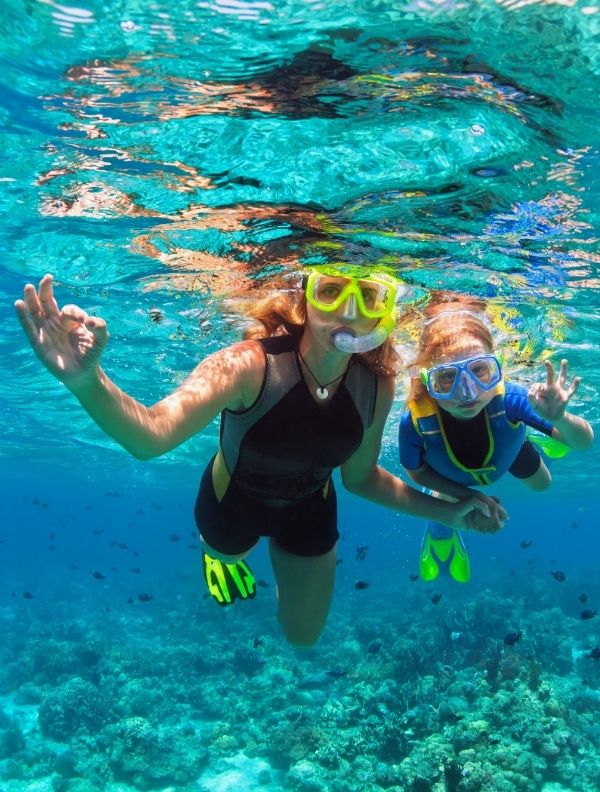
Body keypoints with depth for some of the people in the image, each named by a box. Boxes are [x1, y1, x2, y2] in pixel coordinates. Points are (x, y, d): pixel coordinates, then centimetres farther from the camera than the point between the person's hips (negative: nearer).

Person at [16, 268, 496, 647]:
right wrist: (87, 381, -74)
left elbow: (361, 477, -7)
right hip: (234, 501, -3)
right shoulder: (249, 365, -40)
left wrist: (443, 511, -11)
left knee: (304, 635, 24)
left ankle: (283, 553, 51)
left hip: (309, 511, 3)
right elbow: (151, 436, -55)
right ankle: (221, 554, 68)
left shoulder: (376, 386, -26)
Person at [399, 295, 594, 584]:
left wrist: (560, 419, -59)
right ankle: (440, 536, 55)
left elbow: (584, 442, -38)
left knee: (541, 485, 27)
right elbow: (416, 471, -21)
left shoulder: (508, 399, -47)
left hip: (507, 450, 1)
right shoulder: (414, 423, -45)